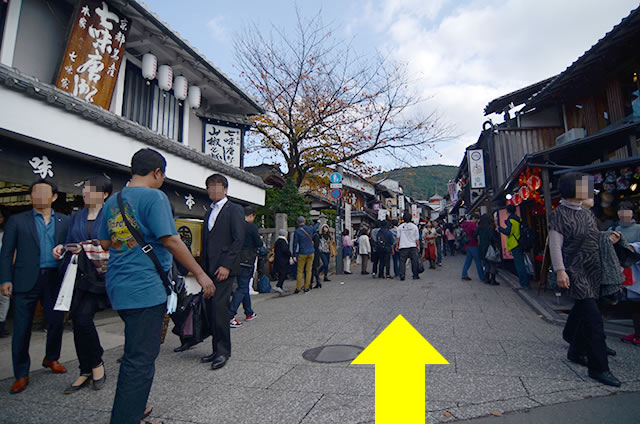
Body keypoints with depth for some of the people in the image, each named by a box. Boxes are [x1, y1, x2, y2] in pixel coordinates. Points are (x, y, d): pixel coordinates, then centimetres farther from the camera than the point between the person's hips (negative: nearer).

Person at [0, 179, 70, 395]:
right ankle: (21, 375, 19)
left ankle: (51, 358, 34)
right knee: (21, 329, 3)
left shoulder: (64, 221, 8)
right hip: (26, 281, -1)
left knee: (57, 322, 9)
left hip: (55, 280, 1)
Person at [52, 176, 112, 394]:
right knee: (78, 321, 6)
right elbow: (71, 243, 18)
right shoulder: (76, 217, 15)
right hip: (78, 275, 6)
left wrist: (87, 248, -18)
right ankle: (86, 372, 22)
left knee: (83, 318, -12)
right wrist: (61, 248, -4)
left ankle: (96, 363, 13)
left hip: (99, 276, -6)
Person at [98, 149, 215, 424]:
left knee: (134, 353, 23)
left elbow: (105, 243, 18)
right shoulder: (154, 196, -12)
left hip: (119, 287, 9)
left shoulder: (112, 201, 12)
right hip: (145, 288, -9)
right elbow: (170, 240, -18)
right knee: (140, 360, 0)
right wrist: (200, 274, -13)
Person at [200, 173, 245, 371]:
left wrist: (226, 265, -16)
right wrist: (203, 268, 13)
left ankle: (223, 351, 2)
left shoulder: (235, 210, -2)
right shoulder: (209, 212, 21)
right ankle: (217, 349, 19)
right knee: (211, 309, 8)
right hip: (209, 269, 7)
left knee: (219, 307, -11)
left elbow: (239, 240, -10)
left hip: (224, 268, -7)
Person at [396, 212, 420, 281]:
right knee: (414, 261, 8)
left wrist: (397, 245, 10)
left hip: (403, 246, 0)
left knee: (402, 261, 1)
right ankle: (415, 275, 12)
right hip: (413, 246, 0)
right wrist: (418, 246, 11)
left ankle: (402, 276, -6)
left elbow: (398, 237, 2)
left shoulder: (400, 226, 2)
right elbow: (417, 238, 4)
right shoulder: (414, 226, 2)